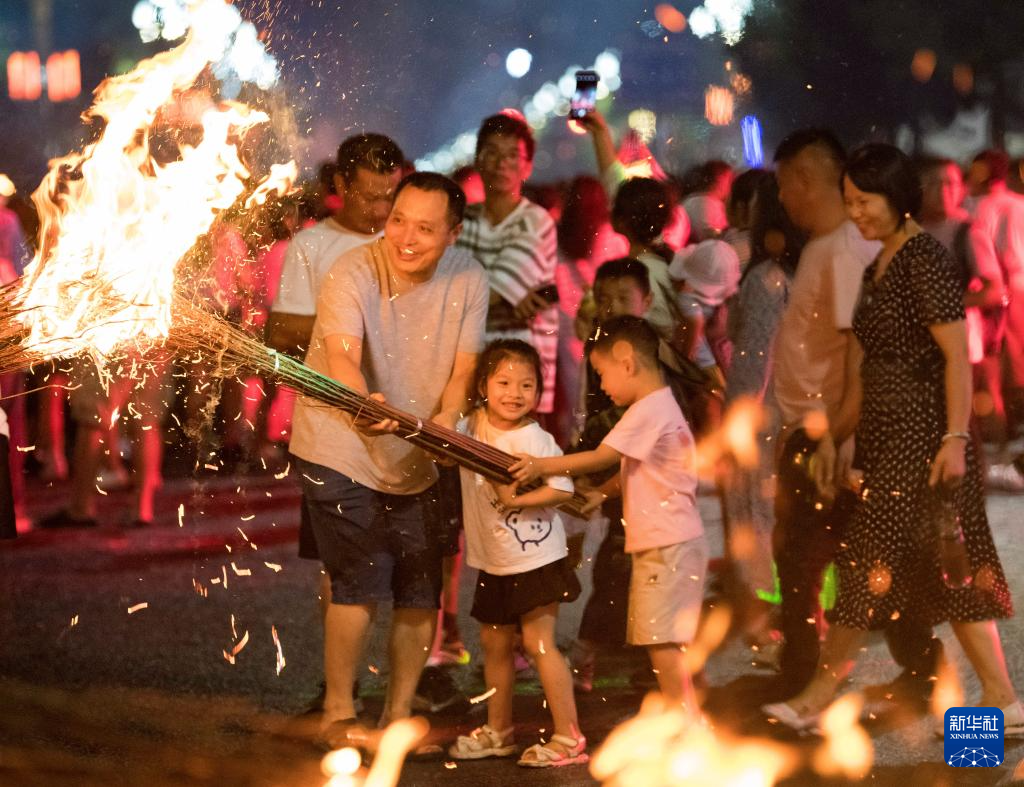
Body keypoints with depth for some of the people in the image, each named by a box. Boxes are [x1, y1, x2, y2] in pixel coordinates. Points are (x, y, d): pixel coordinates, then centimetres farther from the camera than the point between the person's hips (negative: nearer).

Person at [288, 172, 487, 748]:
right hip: (341, 453, -4)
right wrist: (363, 407, -55)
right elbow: (342, 357, -34)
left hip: (418, 462, 5)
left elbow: (463, 368, -7)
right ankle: (339, 712, 6)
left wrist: (445, 420, -28)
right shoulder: (353, 274, -20)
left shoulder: (468, 280, -6)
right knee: (361, 587, -11)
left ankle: (400, 712, 23)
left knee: (422, 593, 6)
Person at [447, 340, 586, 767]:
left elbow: (563, 489, -23)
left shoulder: (534, 439, -19)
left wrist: (518, 499, -26)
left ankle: (568, 737, -3)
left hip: (535, 559, -7)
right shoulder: (472, 428, 1)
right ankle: (498, 731, 30)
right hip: (494, 562, 8)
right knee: (494, 642, 16)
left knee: (538, 641, -9)